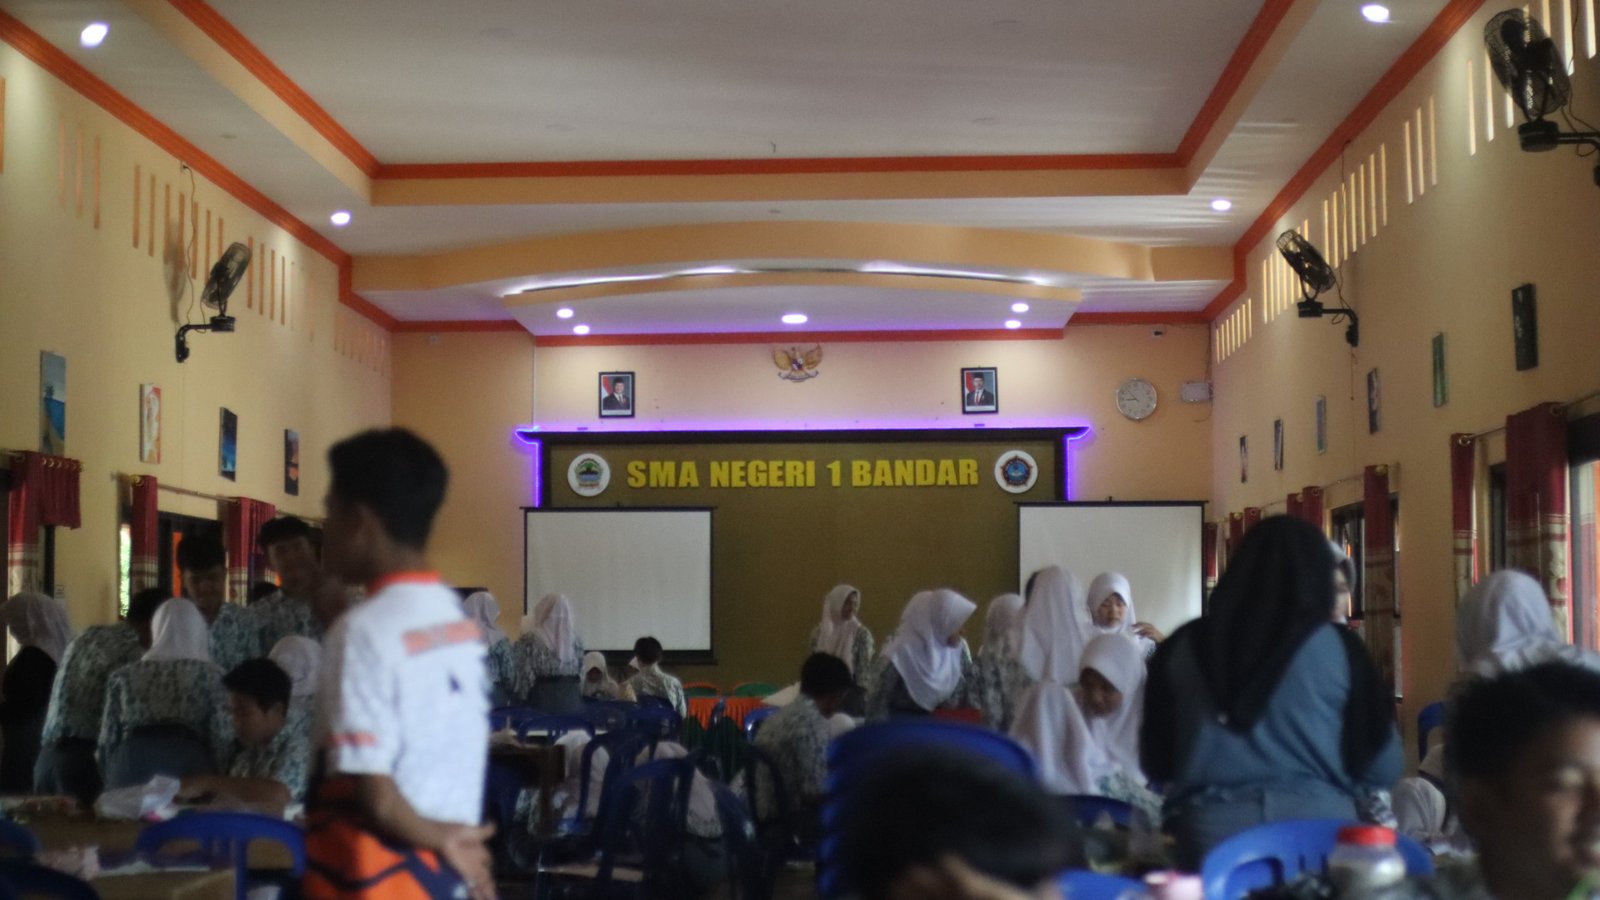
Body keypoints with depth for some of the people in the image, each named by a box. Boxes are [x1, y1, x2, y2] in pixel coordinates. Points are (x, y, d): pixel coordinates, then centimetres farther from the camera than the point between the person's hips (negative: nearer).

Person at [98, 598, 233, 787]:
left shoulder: (123, 677, 17)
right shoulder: (210, 676, 8)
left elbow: (107, 743, 17)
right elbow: (223, 742, 1)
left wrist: (114, 786, 28)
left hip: (129, 767, 3)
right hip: (188, 768, -3)